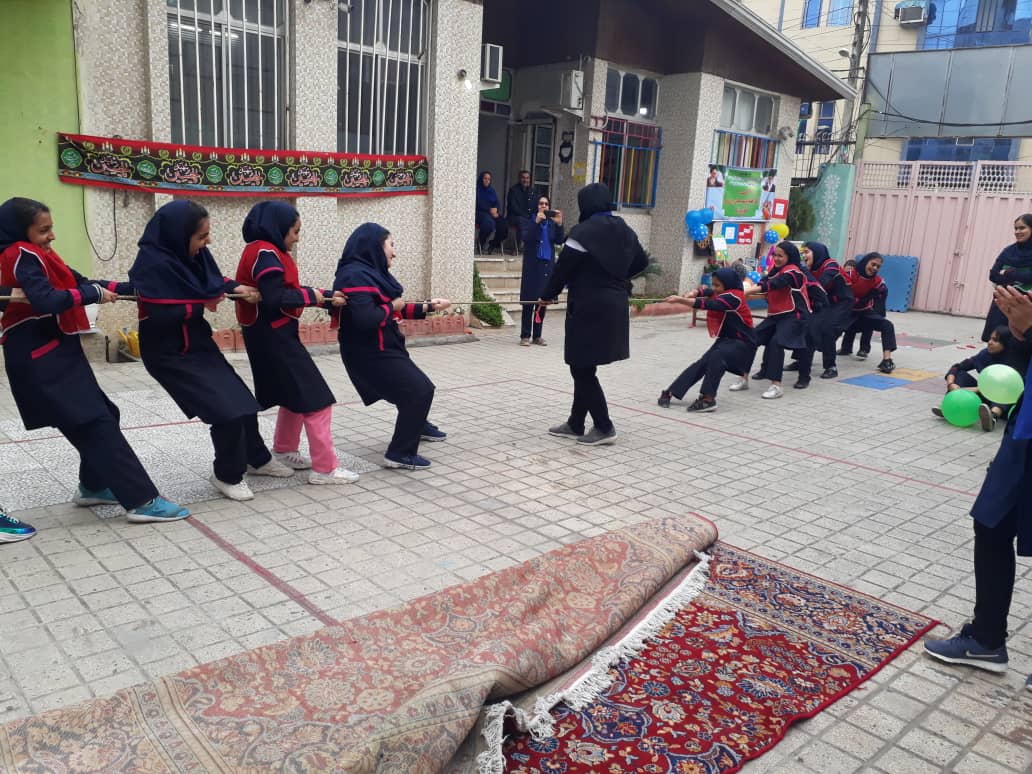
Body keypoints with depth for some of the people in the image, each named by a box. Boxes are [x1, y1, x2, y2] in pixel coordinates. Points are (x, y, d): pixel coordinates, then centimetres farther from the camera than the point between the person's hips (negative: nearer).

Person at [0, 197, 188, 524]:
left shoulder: (35, 255, 16)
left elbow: (78, 282, 10)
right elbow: (46, 301, -29)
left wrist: (135, 287, 3)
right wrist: (94, 293, -18)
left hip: (53, 351, 10)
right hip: (41, 357, -10)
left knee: (99, 415, 15)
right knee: (95, 421, -12)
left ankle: (93, 486, 29)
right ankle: (141, 501, -12)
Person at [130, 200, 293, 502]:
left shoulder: (192, 253, -3)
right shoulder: (153, 264, -25)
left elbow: (211, 279, 14)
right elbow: (160, 316, -29)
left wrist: (235, 287, -8)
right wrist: (201, 306, -17)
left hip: (198, 342, 8)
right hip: (171, 353, -8)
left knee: (241, 399, 14)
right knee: (227, 408, -12)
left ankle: (257, 459, 35)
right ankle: (227, 474, 10)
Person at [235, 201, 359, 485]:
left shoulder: (267, 252, 14)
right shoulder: (266, 253, -17)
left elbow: (284, 292, 11)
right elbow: (275, 298, -27)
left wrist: (326, 298, 4)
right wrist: (311, 295, -14)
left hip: (272, 335, 11)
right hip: (274, 337, -11)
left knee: (295, 395, 23)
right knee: (315, 399, -7)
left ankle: (284, 452, 36)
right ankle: (325, 468, -4)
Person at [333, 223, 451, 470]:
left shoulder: (370, 272, 9)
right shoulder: (356, 276, -22)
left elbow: (395, 310, 12)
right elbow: (365, 319, -33)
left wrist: (428, 306, 7)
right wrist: (391, 307, -16)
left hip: (383, 349, 10)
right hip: (371, 354, -10)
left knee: (418, 386, 28)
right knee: (419, 391, -11)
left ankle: (417, 425, 56)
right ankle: (400, 453, -3)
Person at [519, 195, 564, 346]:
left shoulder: (552, 223, 9)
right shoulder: (529, 221, 0)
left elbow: (560, 241, -1)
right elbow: (525, 238, -15)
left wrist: (559, 224, -14)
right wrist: (536, 222, -24)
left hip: (547, 266, 4)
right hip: (532, 266, -4)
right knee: (529, 302, -2)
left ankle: (537, 335, 16)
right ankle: (525, 336, 4)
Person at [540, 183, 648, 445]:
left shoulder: (584, 232, -15)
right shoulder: (624, 231, 9)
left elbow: (563, 268, -10)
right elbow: (641, 262, 22)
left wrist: (548, 295, 5)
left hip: (588, 307, -8)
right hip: (614, 306, 8)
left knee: (583, 369, 2)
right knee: (584, 368, 16)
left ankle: (604, 427, 6)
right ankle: (575, 424, 25)